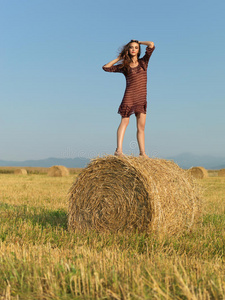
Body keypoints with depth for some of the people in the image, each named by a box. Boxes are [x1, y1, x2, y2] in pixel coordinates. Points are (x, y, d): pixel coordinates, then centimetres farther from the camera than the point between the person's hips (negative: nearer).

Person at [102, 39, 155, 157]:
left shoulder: (143, 62, 11)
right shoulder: (124, 66, 8)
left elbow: (151, 45, 2)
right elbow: (106, 67, 8)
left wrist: (139, 42, 16)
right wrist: (119, 58, 11)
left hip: (142, 98, 2)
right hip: (129, 95, -2)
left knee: (141, 126, 1)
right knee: (124, 122, -9)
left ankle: (142, 153, 1)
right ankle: (119, 149, -16)